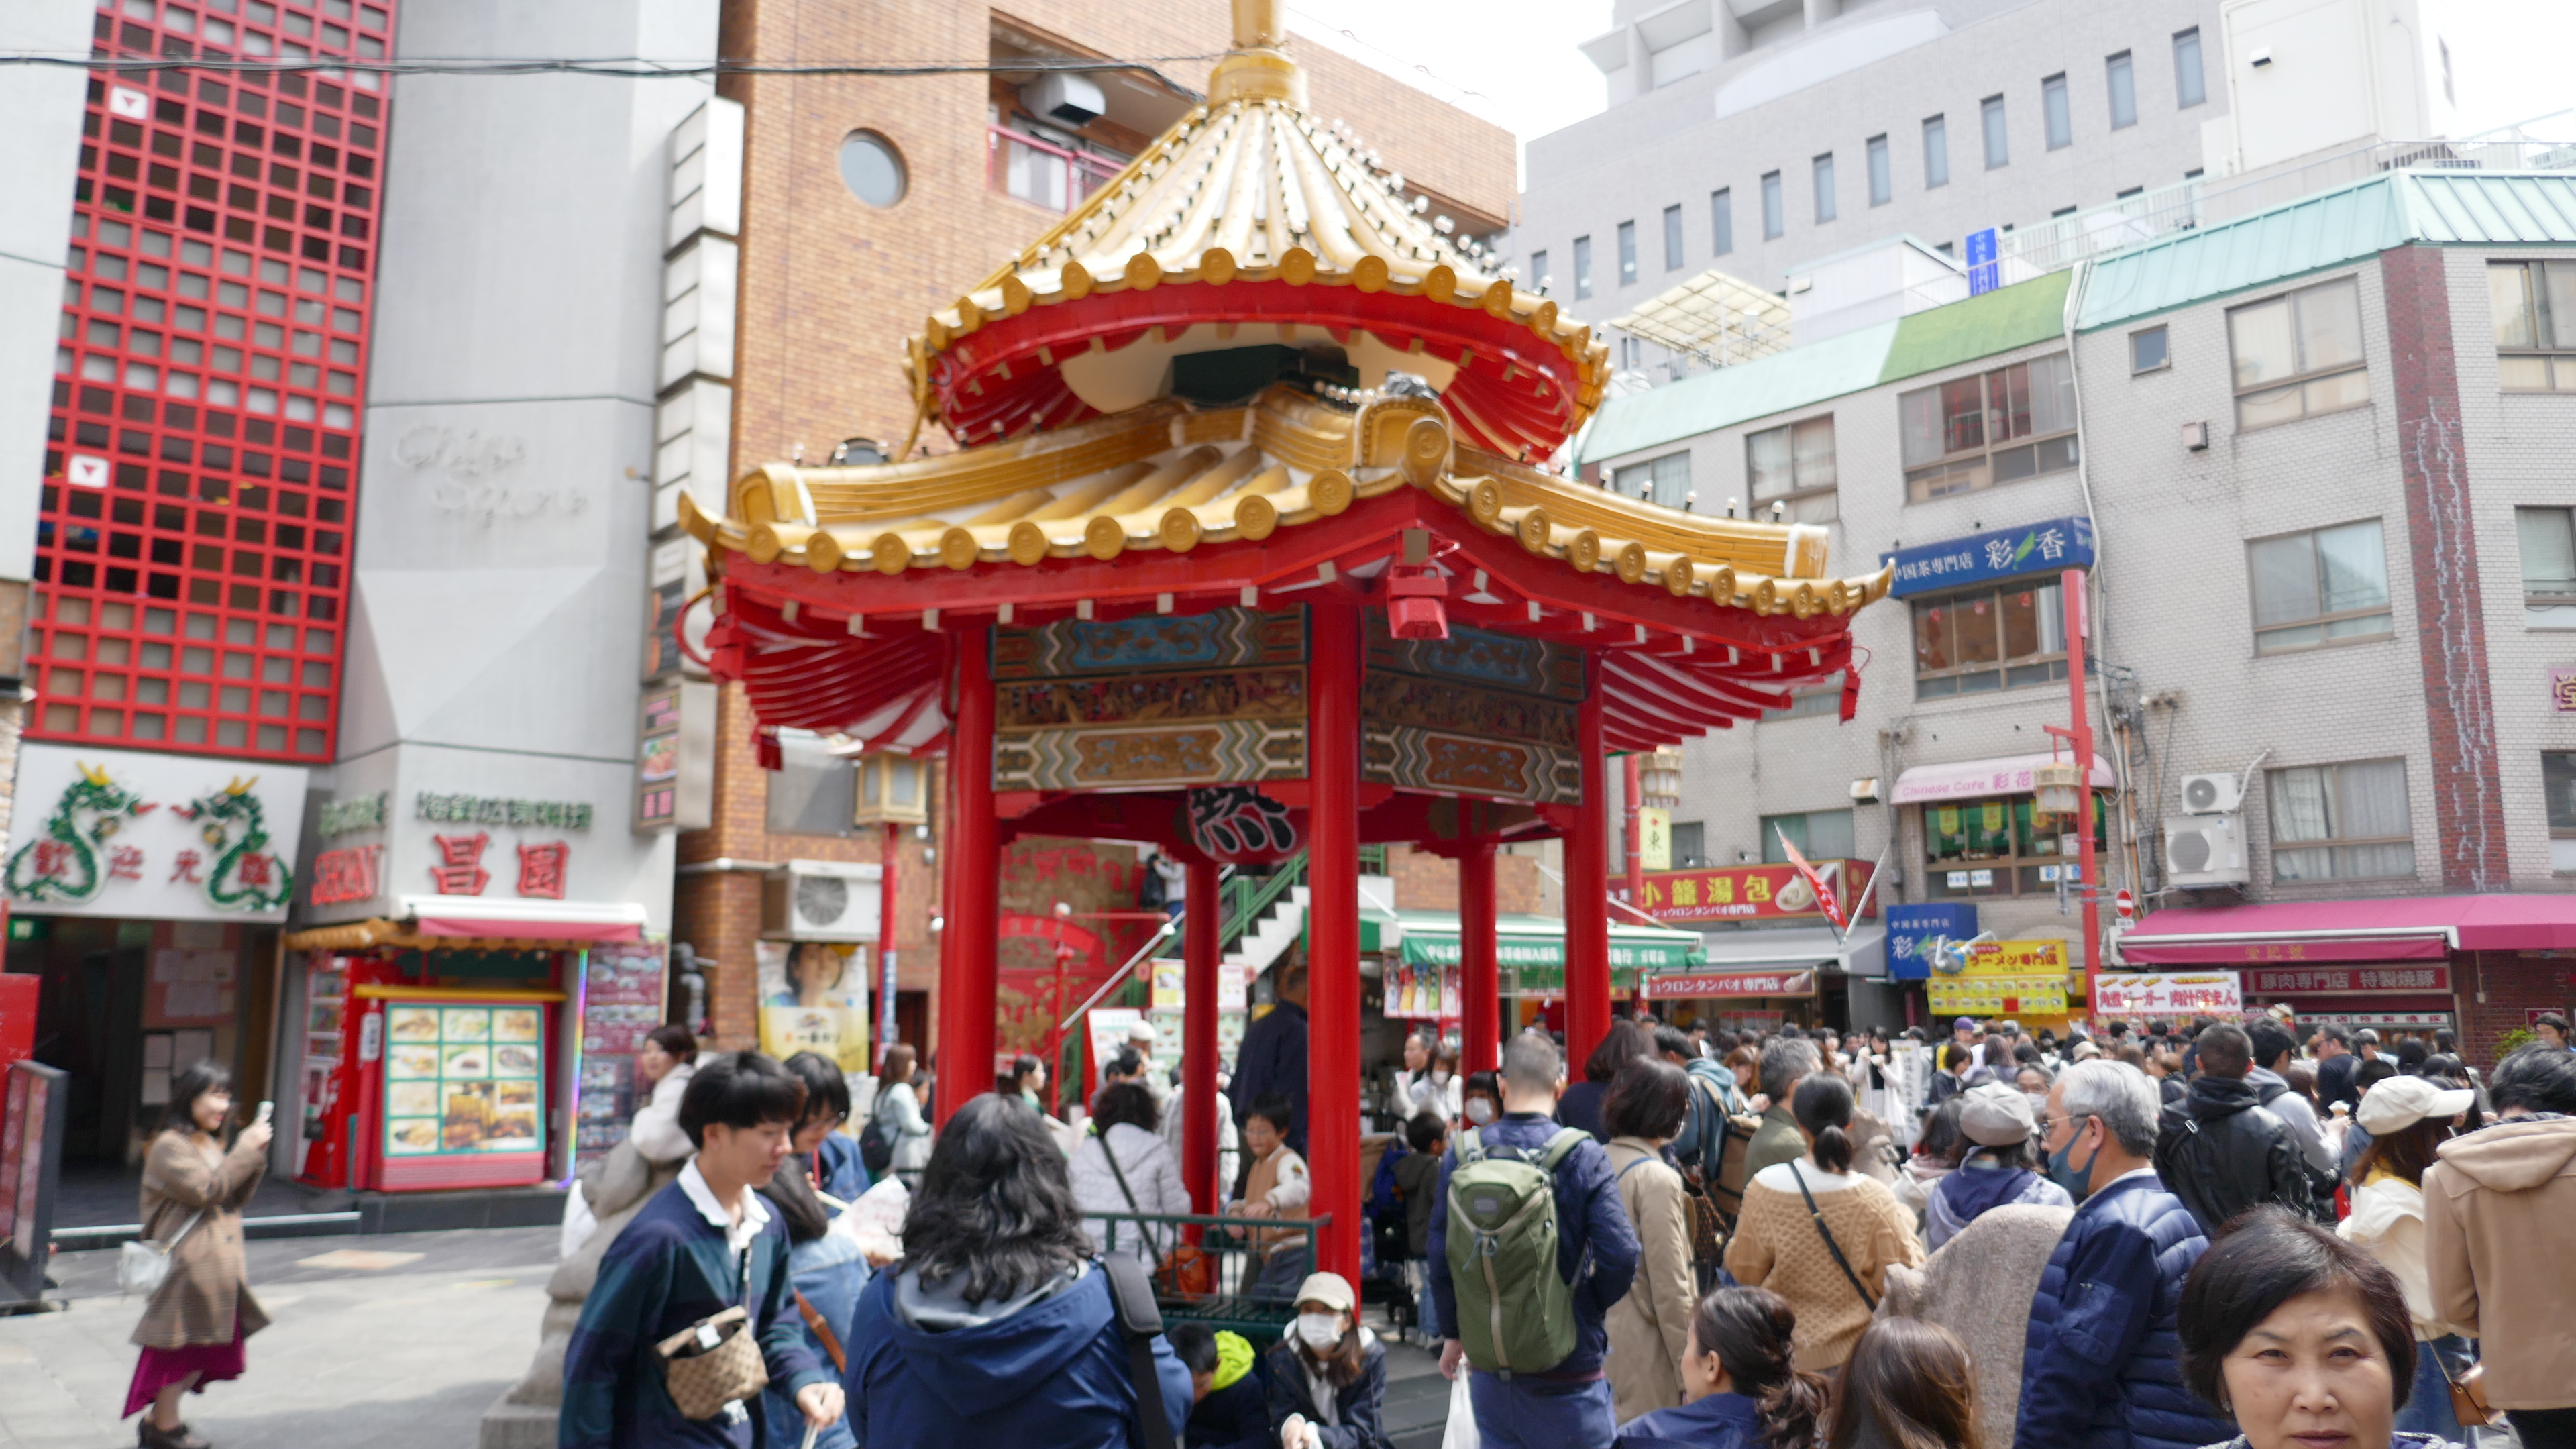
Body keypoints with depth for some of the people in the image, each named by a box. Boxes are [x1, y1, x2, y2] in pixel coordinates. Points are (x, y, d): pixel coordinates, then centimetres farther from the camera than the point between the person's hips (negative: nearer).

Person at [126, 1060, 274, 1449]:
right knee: (182, 1344, 1)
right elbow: (206, 1190, -21)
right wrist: (244, 1150, -18)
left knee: (202, 1349, 12)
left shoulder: (210, 1144, 16)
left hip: (217, 1264, 9)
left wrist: (257, 1155, -1)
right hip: (188, 1264, -9)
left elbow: (238, 1197, 13)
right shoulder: (169, 1146, -11)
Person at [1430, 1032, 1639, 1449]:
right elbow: (1621, 1254, -18)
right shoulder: (1583, 1157, -14)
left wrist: (1453, 1331, 12)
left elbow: (1441, 1254, -2)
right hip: (1566, 1366, -3)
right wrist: (1590, 1305, 3)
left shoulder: (1462, 1154, -6)